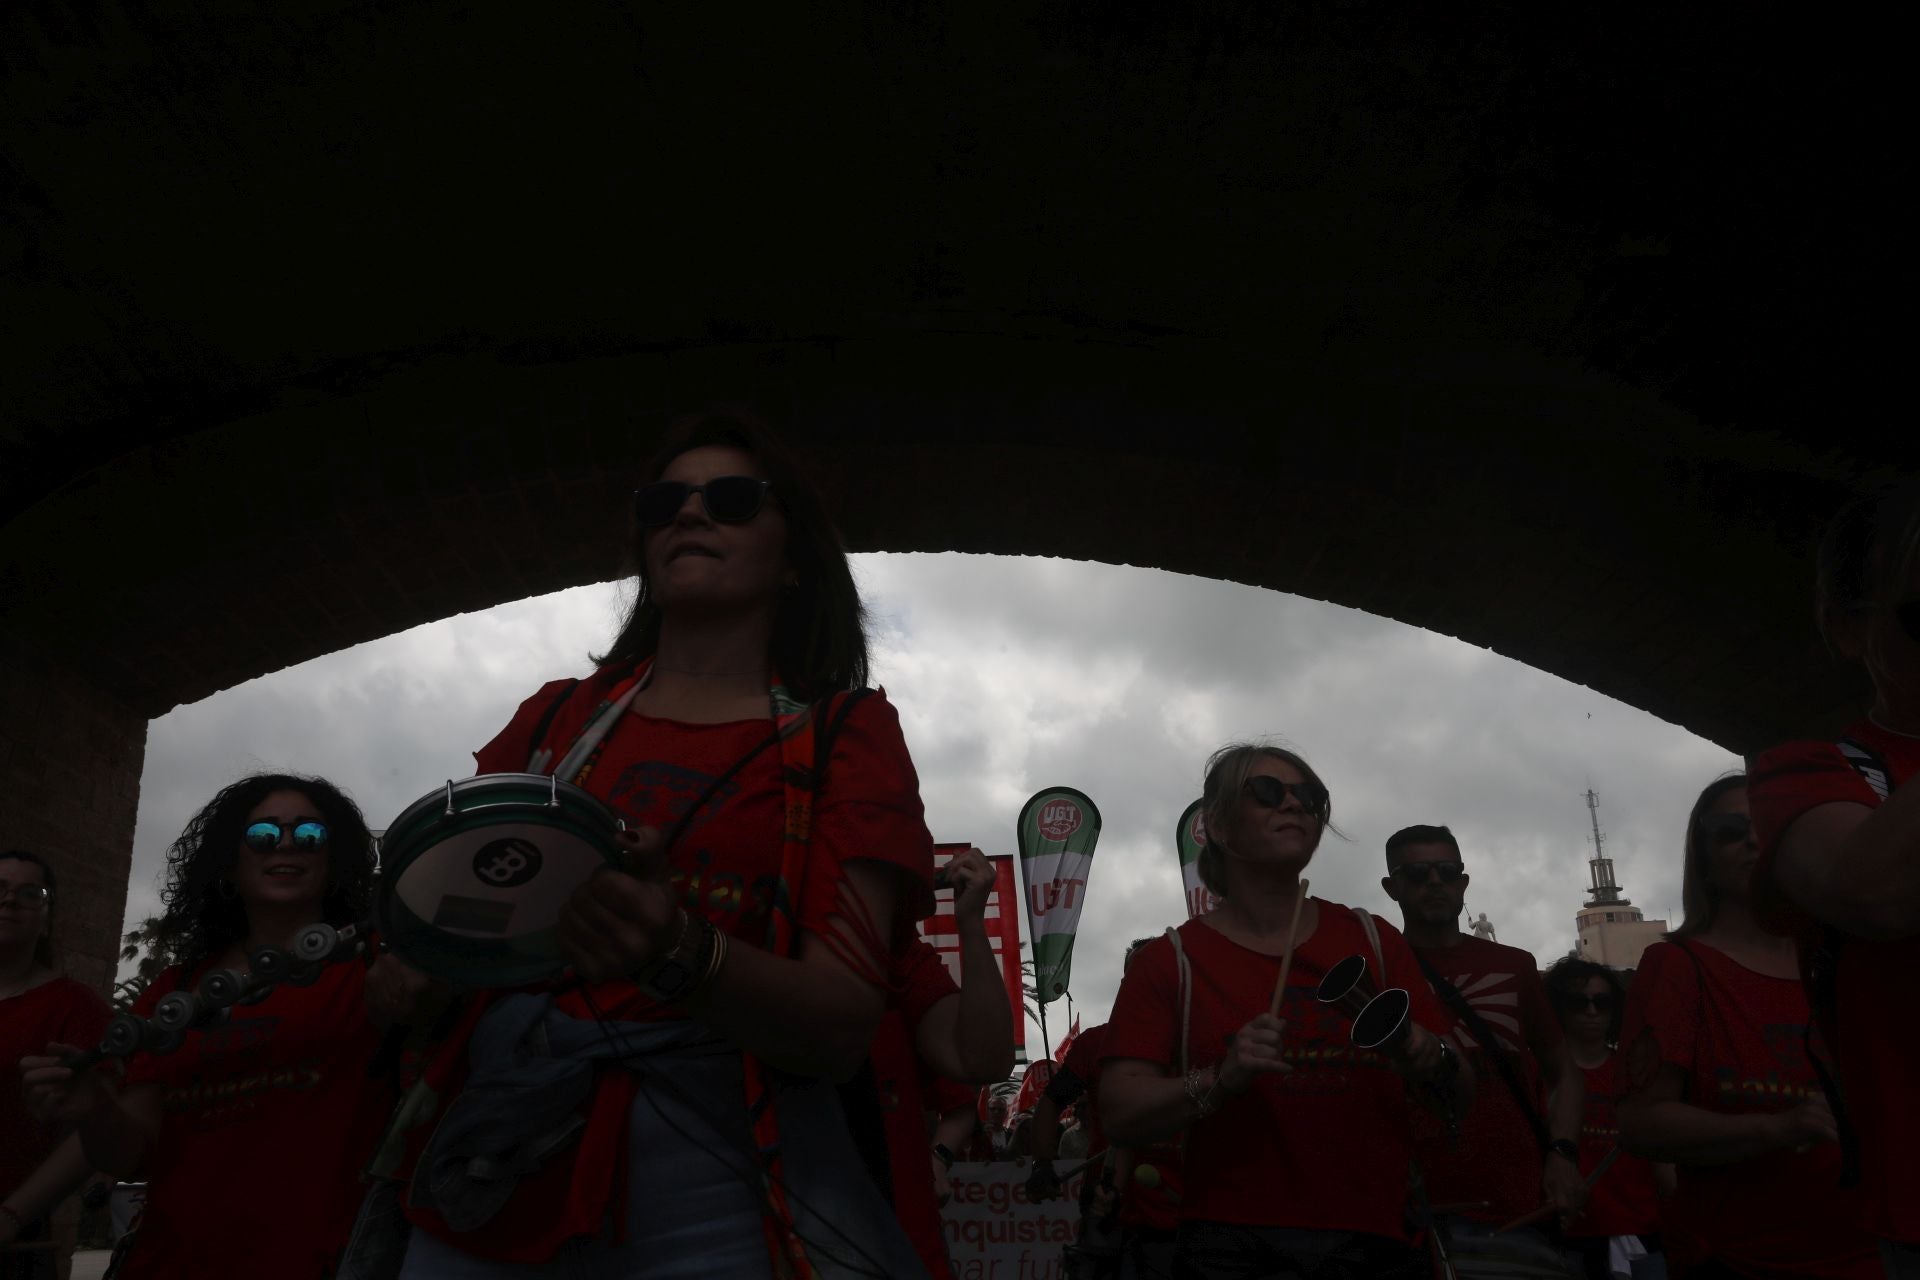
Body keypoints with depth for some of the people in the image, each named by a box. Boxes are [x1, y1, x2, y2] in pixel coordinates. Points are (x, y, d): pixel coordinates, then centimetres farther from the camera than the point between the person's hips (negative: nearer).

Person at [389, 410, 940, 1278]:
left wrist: (679, 955, -28)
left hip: (712, 1182, -3)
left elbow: (842, 1029, -10)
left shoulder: (847, 733, 0)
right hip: (494, 1154, 3)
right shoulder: (557, 716, 9)